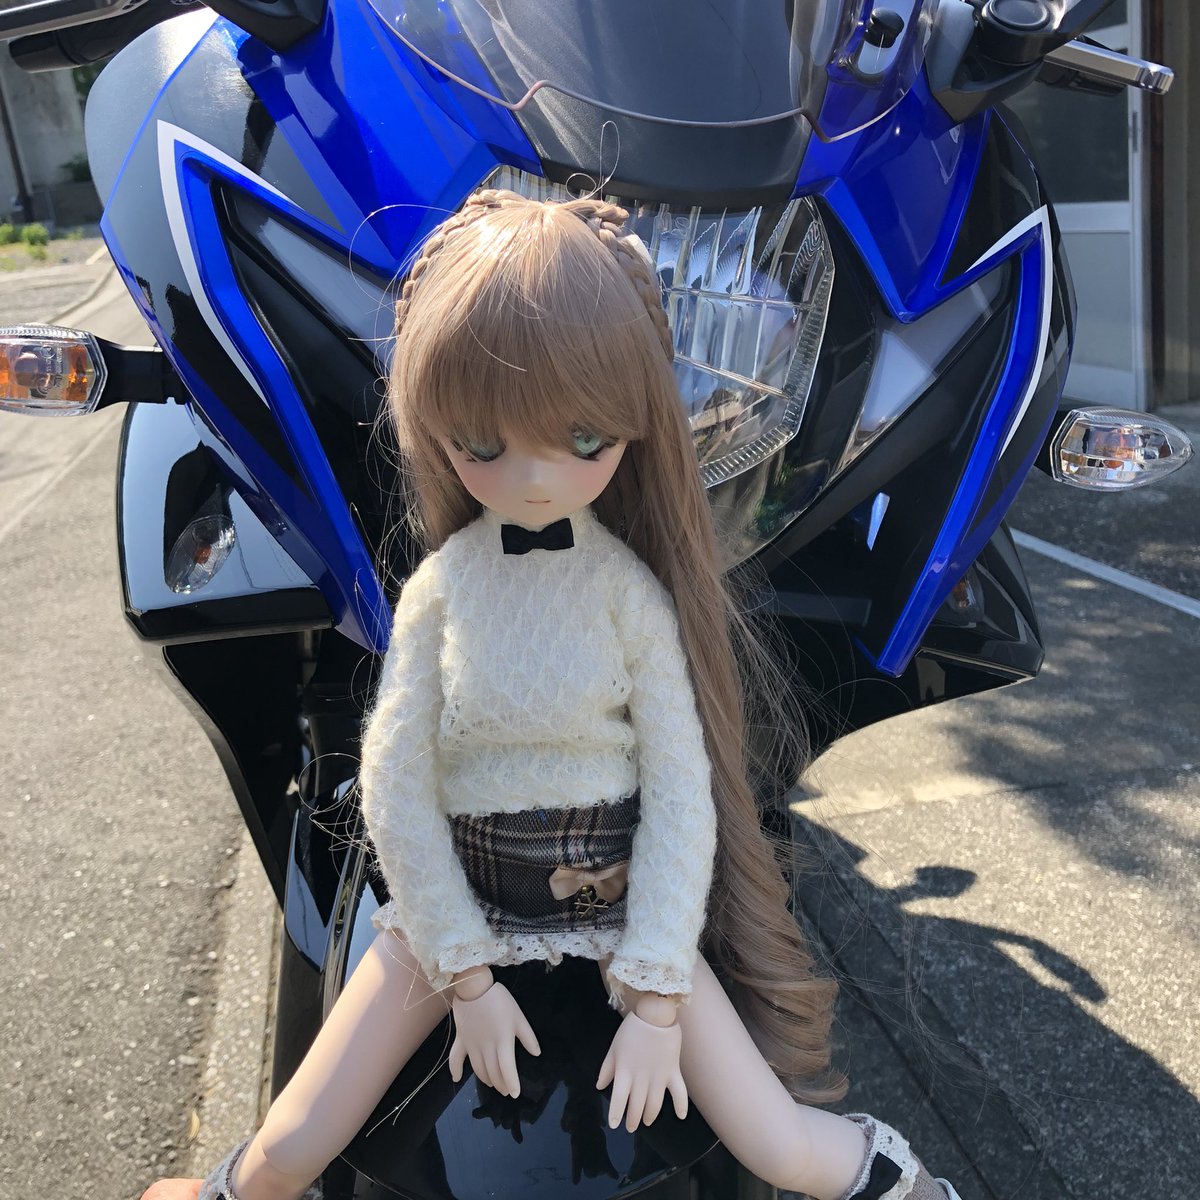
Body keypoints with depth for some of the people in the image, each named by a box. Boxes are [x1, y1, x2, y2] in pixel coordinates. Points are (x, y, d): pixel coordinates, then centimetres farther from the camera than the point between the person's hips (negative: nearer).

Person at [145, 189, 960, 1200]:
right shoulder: (441, 585, -10)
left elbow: (681, 792, -12)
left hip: (624, 897, -1)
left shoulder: (633, 594, -13)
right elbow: (395, 783, -9)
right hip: (457, 896, 1)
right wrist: (465, 974, -9)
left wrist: (655, 997, -14)